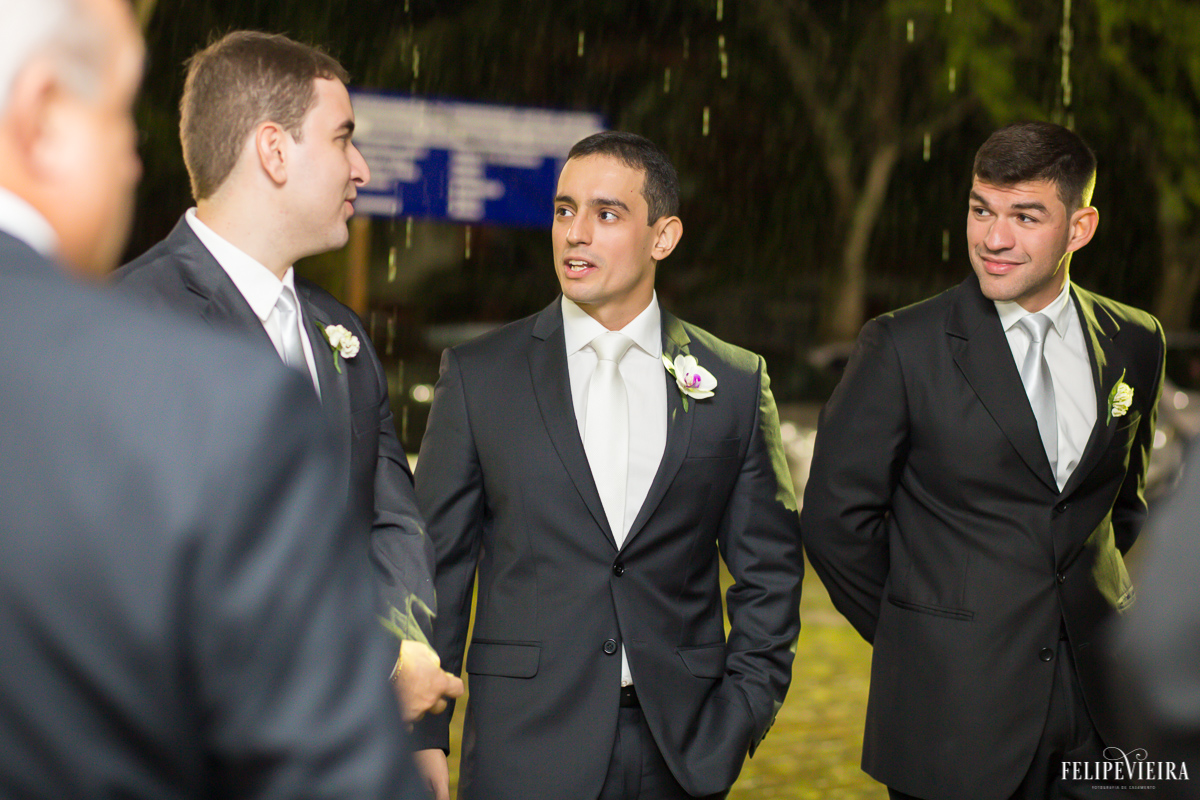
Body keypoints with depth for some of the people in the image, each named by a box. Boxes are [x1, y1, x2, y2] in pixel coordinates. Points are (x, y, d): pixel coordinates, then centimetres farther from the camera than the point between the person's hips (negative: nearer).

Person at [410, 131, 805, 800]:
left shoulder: (736, 383, 4)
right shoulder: (478, 374, 2)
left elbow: (769, 569, 7)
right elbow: (436, 562, 2)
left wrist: (742, 715, -2)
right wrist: (425, 736, -2)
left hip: (681, 746, 1)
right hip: (526, 745, -1)